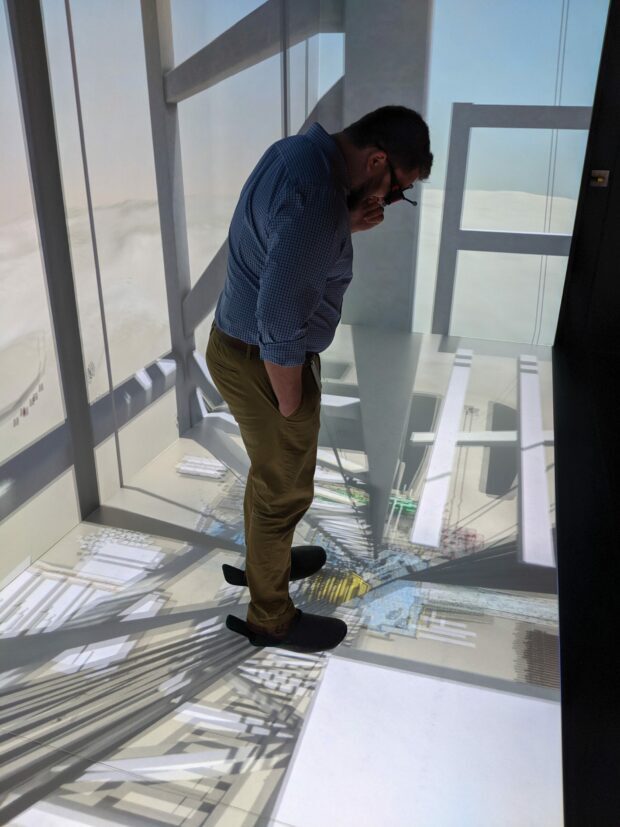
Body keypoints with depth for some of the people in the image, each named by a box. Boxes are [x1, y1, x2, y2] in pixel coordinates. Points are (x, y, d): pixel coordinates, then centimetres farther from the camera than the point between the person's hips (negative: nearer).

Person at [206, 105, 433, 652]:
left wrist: (348, 227, -2)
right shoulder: (318, 200, -29)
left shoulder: (300, 150, 2)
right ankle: (270, 619, 30)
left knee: (270, 474, 26)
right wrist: (290, 407, -15)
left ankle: (262, 561, 50)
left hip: (239, 341, 10)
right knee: (285, 492, 9)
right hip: (263, 363, -9)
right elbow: (280, 327, -29)